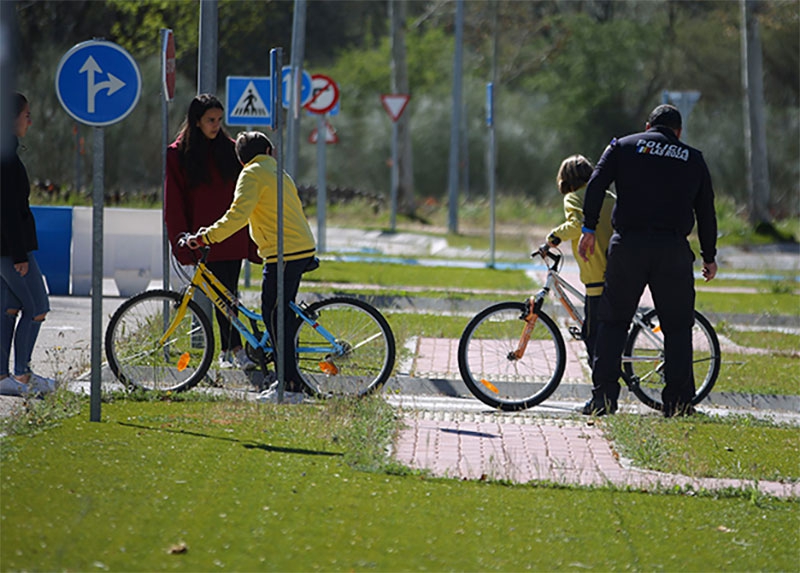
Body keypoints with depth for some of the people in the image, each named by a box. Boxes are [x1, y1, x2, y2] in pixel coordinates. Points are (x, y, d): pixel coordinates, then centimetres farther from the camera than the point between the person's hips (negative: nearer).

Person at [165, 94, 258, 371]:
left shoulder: (230, 149, 10)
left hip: (232, 237, 3)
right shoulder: (179, 154, 2)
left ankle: (226, 351, 11)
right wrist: (182, 239, -6)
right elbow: (174, 202, 2)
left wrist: (252, 234, 7)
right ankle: (236, 349, -13)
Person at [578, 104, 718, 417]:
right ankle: (678, 401, 3)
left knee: (613, 321, 8)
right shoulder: (693, 159, 15)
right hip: (673, 250, 0)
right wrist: (709, 257, 23)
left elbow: (596, 184, -1)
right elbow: (706, 211, 16)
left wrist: (589, 230, 0)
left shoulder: (623, 146, 12)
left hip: (628, 246, 0)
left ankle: (603, 396, 1)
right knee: (677, 326, 8)